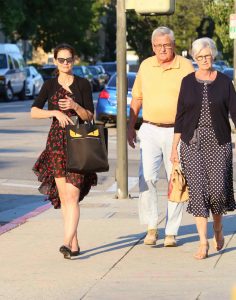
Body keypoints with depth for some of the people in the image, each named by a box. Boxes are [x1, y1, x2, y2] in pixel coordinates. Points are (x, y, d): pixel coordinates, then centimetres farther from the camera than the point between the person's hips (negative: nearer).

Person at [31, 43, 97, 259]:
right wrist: (55, 112, -14)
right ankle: (74, 243, 11)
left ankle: (68, 242, -22)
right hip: (56, 142, 3)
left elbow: (89, 116, 2)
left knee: (72, 195, -13)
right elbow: (34, 112, 1)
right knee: (63, 195, 3)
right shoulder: (50, 85, 9)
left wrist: (75, 106, -16)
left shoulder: (83, 84, 4)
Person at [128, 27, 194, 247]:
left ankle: (171, 232, 10)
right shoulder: (145, 66, 7)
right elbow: (137, 98, 16)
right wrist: (130, 127, 14)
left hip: (176, 131, -2)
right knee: (146, 178, -11)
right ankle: (151, 227, 0)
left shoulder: (185, 67, -2)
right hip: (150, 130, 2)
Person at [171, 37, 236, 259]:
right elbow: (180, 116, 8)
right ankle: (203, 243, 0)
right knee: (198, 190, -6)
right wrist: (174, 147, 5)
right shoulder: (188, 82, 6)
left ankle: (218, 229, 21)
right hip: (192, 143, 1)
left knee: (217, 189, -9)